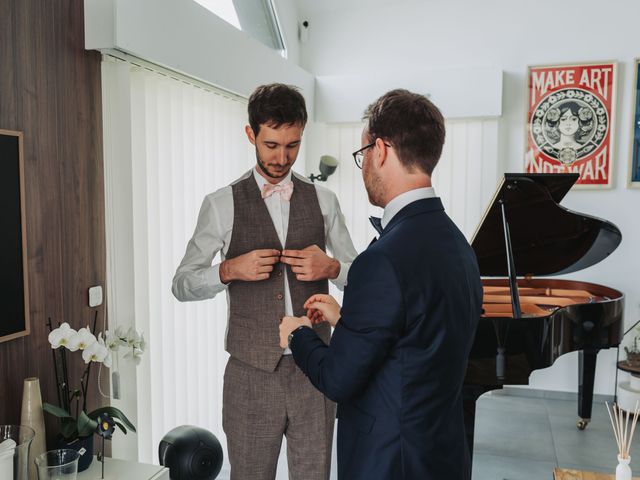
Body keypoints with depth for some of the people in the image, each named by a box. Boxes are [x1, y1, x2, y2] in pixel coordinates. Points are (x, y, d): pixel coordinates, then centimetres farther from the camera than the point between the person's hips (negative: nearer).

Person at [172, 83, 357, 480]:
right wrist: (228, 271, -16)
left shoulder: (323, 200, 4)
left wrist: (331, 267, -12)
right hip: (252, 373, -1)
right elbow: (182, 284, 2)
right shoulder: (222, 204, -2)